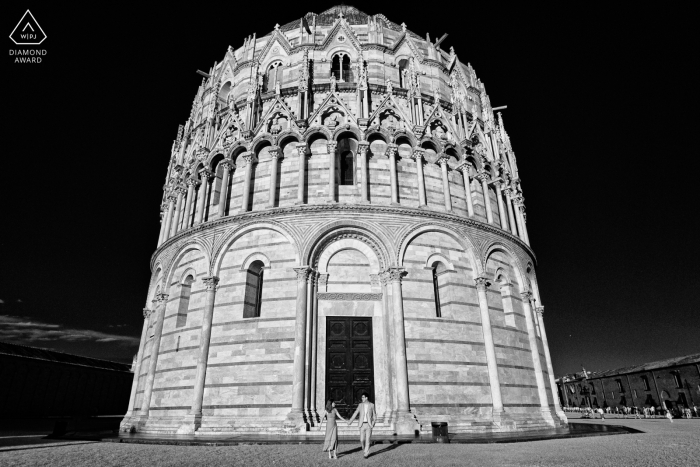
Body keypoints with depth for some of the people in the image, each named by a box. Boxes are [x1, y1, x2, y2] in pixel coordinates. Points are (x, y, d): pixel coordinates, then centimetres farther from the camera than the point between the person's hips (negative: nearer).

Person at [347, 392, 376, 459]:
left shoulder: (372, 405, -1)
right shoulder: (360, 405, 4)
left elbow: (374, 415, 3)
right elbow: (355, 414, 4)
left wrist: (373, 423, -11)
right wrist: (350, 421, -1)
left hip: (369, 424, -2)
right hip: (362, 425, 2)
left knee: (367, 439, -6)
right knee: (362, 439, -1)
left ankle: (366, 453, 7)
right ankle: (365, 449, 29)